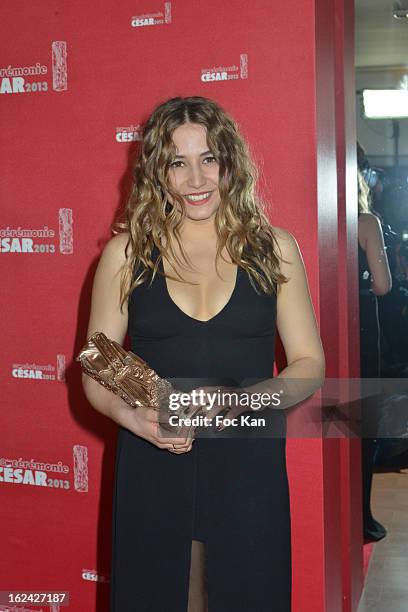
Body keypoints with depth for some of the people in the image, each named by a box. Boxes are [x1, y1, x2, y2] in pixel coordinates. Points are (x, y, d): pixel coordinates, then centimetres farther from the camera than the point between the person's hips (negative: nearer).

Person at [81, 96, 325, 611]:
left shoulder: (273, 248, 1)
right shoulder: (126, 253, 0)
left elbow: (309, 363, 3)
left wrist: (249, 398, -16)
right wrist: (134, 415, -17)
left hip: (249, 464, 0)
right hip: (151, 469, 0)